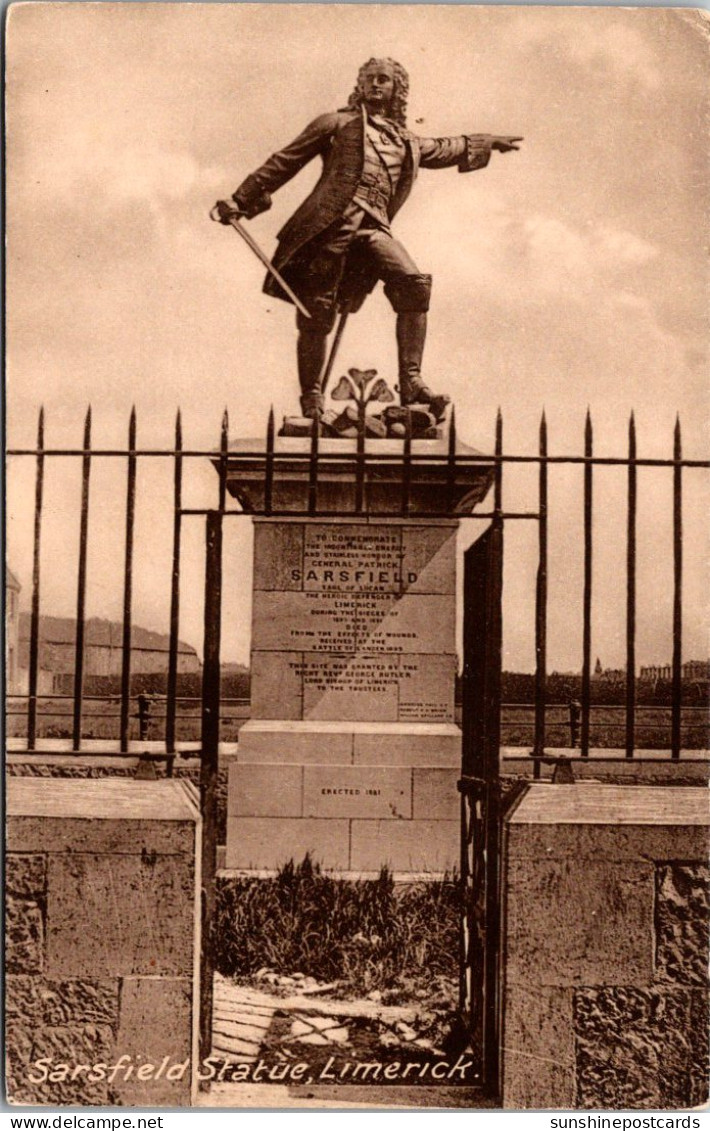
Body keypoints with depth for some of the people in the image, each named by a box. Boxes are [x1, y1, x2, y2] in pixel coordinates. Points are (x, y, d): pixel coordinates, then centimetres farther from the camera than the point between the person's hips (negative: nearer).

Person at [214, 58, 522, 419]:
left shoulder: (407, 144, 28)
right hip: (329, 224, -3)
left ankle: (411, 382, -19)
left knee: (414, 283, -20)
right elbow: (285, 161, 13)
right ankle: (310, 398, 10)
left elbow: (443, 149, 48)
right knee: (317, 313, -6)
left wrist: (488, 142, 56)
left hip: (372, 227, 3)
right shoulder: (337, 124, 16)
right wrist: (242, 200, 9)